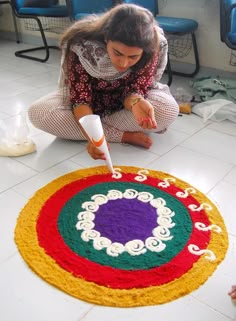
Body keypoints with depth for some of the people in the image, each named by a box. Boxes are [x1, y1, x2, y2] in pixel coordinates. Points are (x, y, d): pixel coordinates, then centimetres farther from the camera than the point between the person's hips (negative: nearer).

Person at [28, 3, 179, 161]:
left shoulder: (155, 45, -27)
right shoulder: (81, 43, -31)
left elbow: (135, 89, -23)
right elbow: (80, 94, -29)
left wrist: (136, 102, -47)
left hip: (126, 99, 1)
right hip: (89, 99, 0)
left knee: (169, 109, -30)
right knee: (38, 112, -27)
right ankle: (125, 136, -23)